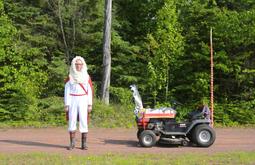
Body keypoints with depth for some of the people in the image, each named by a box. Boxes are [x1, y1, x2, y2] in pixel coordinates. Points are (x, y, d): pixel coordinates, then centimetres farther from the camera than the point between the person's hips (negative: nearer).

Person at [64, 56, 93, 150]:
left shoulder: (86, 77, 7)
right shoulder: (70, 77, 5)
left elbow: (89, 91, 6)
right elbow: (67, 91, 2)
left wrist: (90, 104, 0)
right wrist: (66, 105, -5)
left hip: (83, 101, 0)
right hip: (73, 101, 0)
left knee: (83, 121, -4)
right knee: (72, 121, -2)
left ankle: (84, 144, 1)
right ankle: (72, 143, 8)